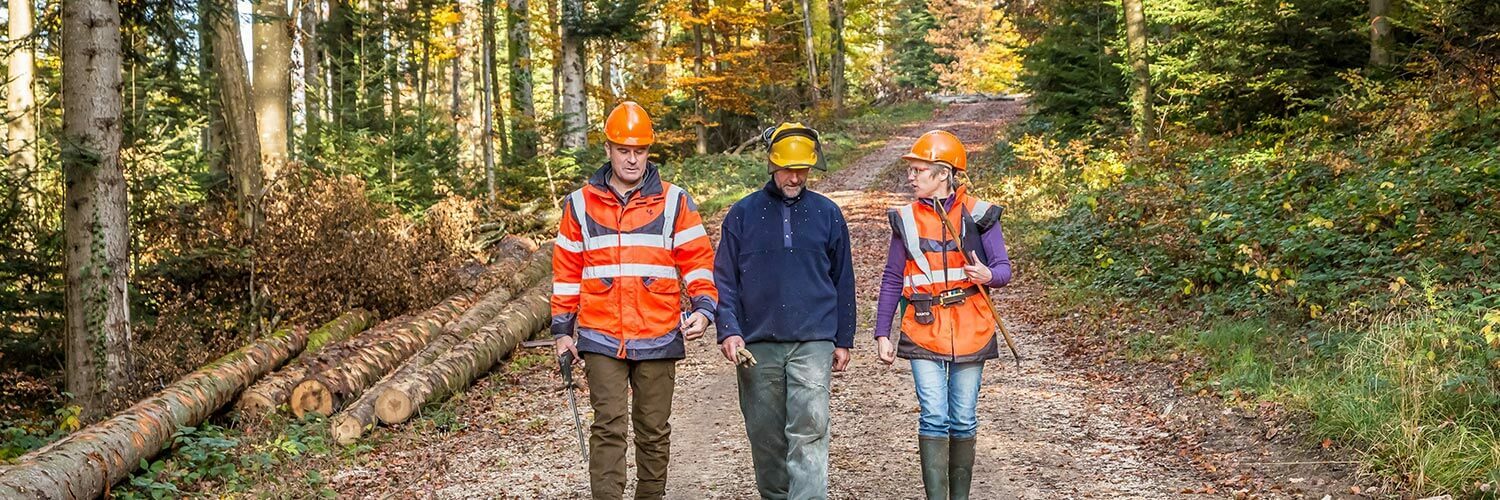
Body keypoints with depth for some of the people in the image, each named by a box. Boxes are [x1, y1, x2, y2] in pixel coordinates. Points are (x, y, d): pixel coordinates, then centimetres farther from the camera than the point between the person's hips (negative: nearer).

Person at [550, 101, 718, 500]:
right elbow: (566, 270, 10)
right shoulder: (580, 204, 6)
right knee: (608, 427, -7)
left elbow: (698, 261, 3)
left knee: (654, 430, 10)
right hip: (601, 339, 0)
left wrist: (703, 309, -11)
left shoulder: (674, 201, 4)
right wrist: (562, 330, 9)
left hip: (658, 338, 1)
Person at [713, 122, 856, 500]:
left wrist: (843, 340, 10)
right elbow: (725, 278, 5)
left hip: (813, 342, -1)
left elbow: (843, 281, 11)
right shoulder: (743, 214, 4)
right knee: (765, 434, 9)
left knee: (809, 430, -10)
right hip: (757, 345, 1)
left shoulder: (827, 214, 7)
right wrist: (729, 330, -7)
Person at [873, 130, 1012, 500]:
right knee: (933, 418, -7)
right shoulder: (906, 219, 5)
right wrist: (882, 334, 5)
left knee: (963, 420, 7)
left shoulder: (978, 214, -1)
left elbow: (1004, 269, -2)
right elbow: (892, 281, 9)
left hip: (969, 331, 0)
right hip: (924, 332, 0)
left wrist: (988, 275, -26)